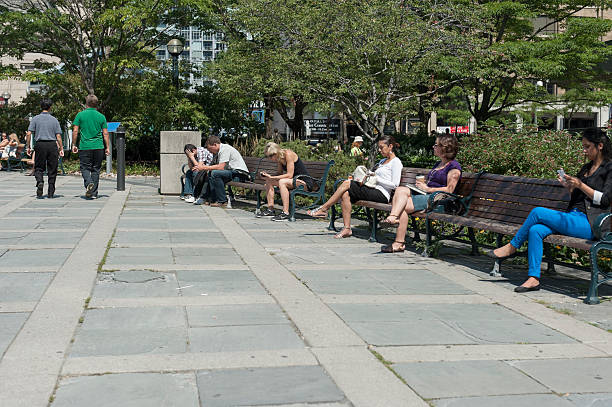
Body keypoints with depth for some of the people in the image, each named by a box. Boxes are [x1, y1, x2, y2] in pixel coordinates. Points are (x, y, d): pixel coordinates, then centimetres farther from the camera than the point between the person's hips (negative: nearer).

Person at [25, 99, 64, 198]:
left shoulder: (35, 119, 3)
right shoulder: (54, 120, 5)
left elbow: (28, 134, -3)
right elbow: (58, 136, 0)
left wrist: (28, 147, 4)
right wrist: (61, 149, 5)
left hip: (40, 144, 0)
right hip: (52, 145, 0)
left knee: (38, 168, 10)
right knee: (52, 170, 6)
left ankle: (40, 182, -20)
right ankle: (51, 192, 8)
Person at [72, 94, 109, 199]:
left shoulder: (80, 115, 1)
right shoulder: (101, 116, 5)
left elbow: (75, 131, -1)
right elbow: (105, 134, 4)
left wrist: (74, 145, 7)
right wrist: (107, 147, 9)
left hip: (84, 146, -2)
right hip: (98, 147, 2)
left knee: (85, 168, 6)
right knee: (96, 169, 8)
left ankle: (89, 183, -22)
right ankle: (94, 193, 8)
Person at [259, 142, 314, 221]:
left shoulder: (288, 154, -20)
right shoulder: (280, 157, 4)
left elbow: (289, 175, -23)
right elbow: (280, 173, 12)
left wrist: (272, 177, -22)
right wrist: (268, 175, -6)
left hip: (305, 182, -9)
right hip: (294, 180, 9)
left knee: (282, 182, -33)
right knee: (268, 181, 1)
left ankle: (286, 213, -31)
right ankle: (270, 209, 4)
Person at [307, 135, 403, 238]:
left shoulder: (396, 162, -2)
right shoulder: (383, 161, 26)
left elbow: (394, 185, -12)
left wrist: (376, 178, -12)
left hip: (381, 195, -9)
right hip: (372, 190, 9)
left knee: (347, 183, -17)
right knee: (346, 194, -16)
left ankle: (324, 208, -9)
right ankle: (347, 228, -16)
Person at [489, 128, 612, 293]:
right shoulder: (586, 168, 24)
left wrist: (580, 185, -17)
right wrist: (568, 186, 6)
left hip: (590, 224, -8)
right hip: (574, 216, 8)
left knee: (538, 212, -20)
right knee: (535, 230, -20)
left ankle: (512, 247, -2)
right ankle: (534, 278, -22)